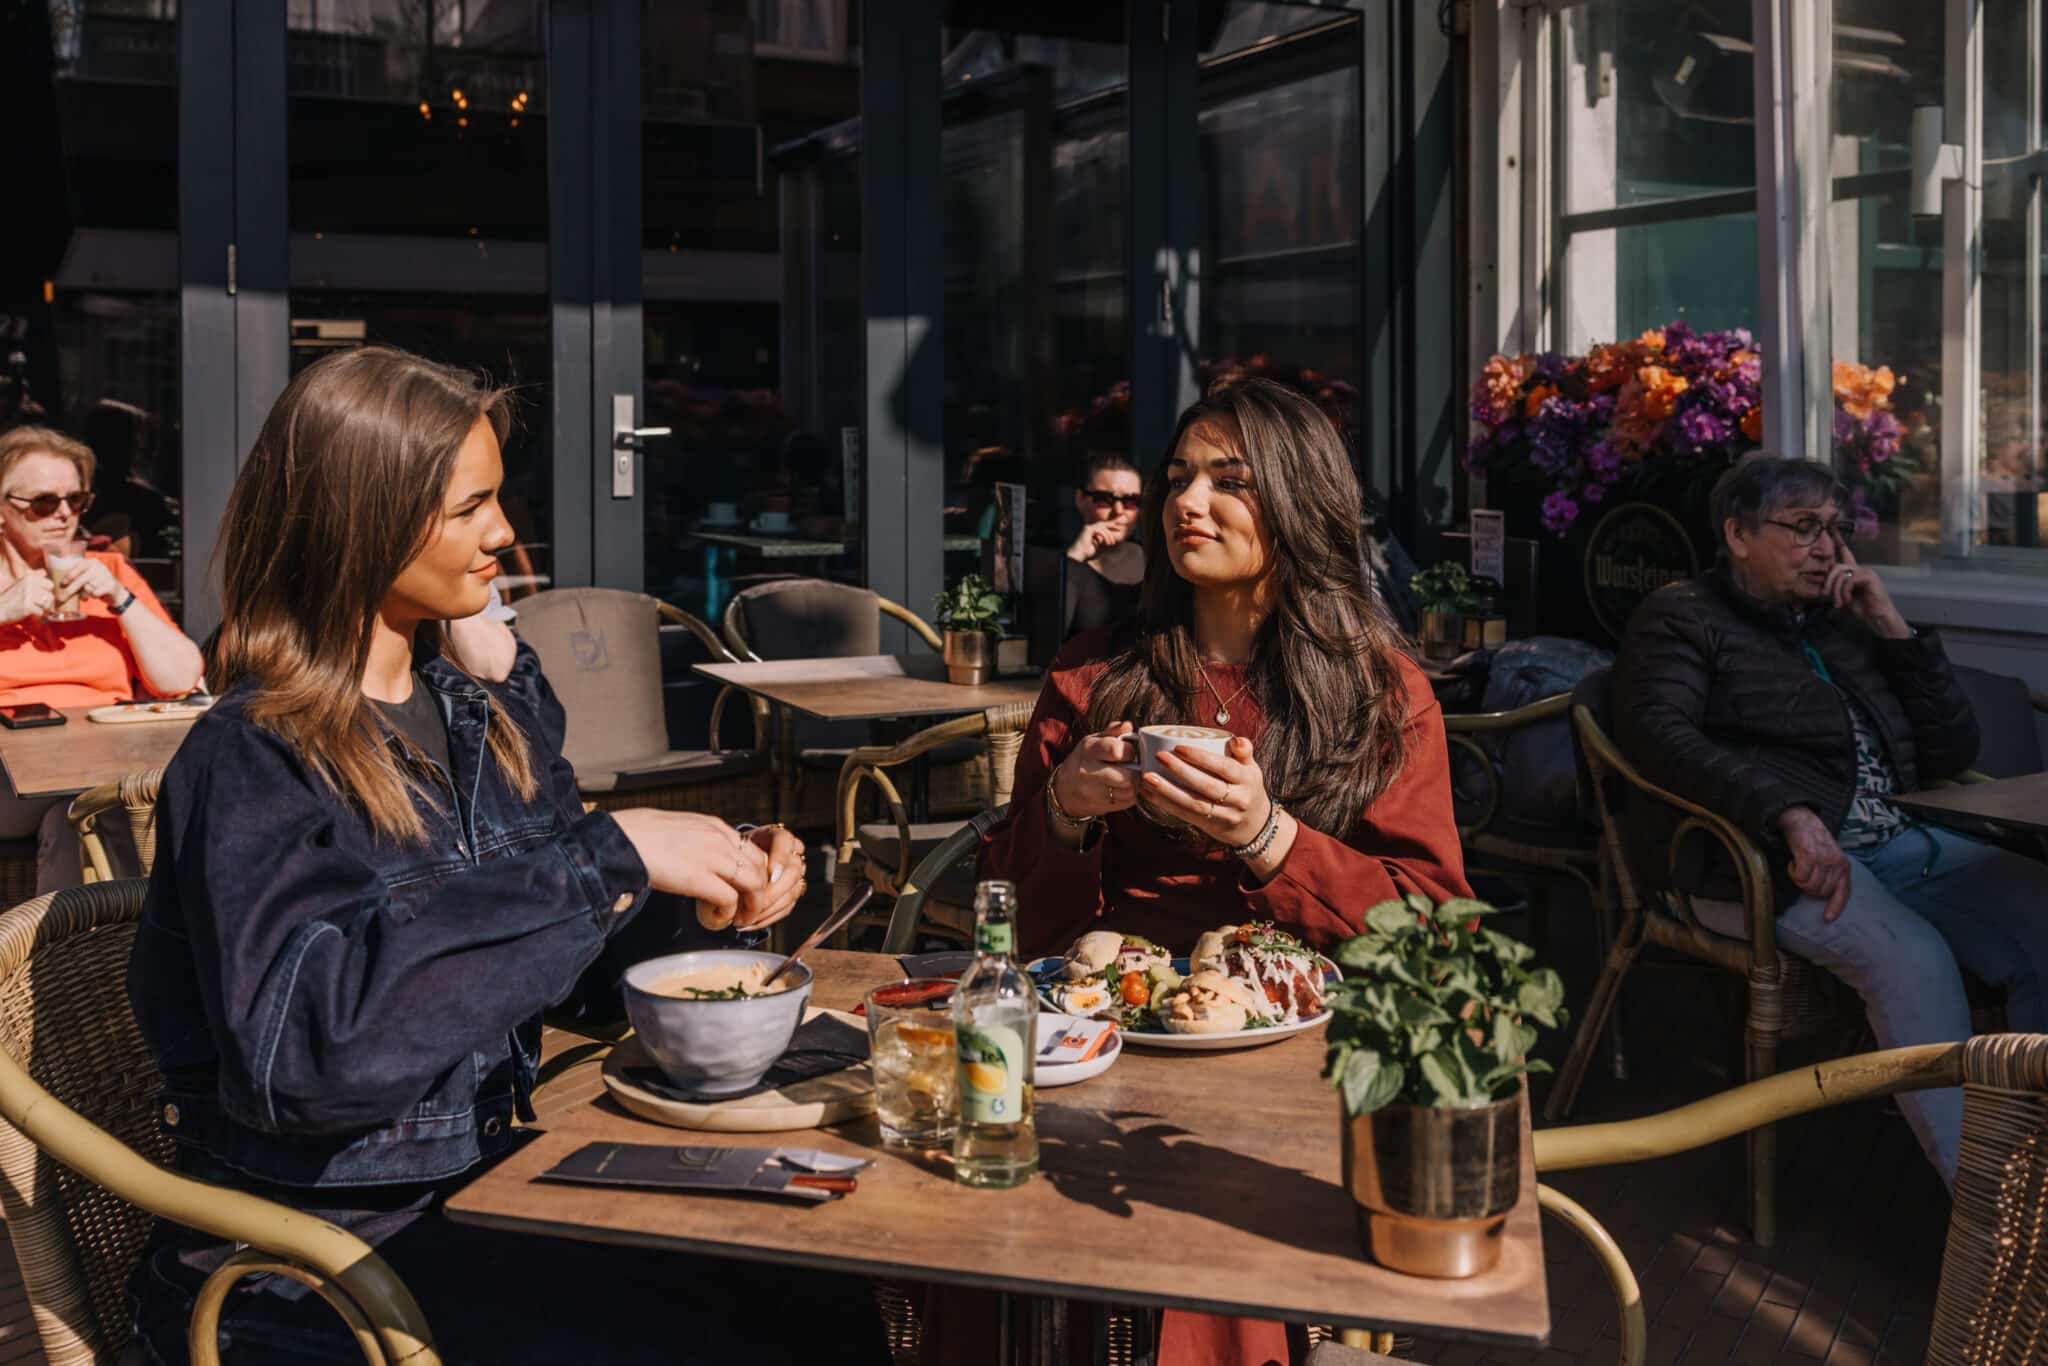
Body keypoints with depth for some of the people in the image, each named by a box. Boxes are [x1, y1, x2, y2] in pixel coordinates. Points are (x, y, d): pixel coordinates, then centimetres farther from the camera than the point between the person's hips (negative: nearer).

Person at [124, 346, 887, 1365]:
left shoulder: (489, 711, 6)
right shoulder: (252, 762, -15)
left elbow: (580, 939, 16)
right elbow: (309, 1042, -31)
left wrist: (718, 886, -5)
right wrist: (609, 859, -31)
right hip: (303, 1271, -6)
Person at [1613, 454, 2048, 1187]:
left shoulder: (1841, 622, 22)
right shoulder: (1683, 618, 5)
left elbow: (1952, 752, 19)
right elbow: (1658, 731, -16)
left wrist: (1895, 631, 7)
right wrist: (1790, 813, -29)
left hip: (1894, 845, 6)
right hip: (1761, 860, -6)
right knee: (1912, 955, -32)